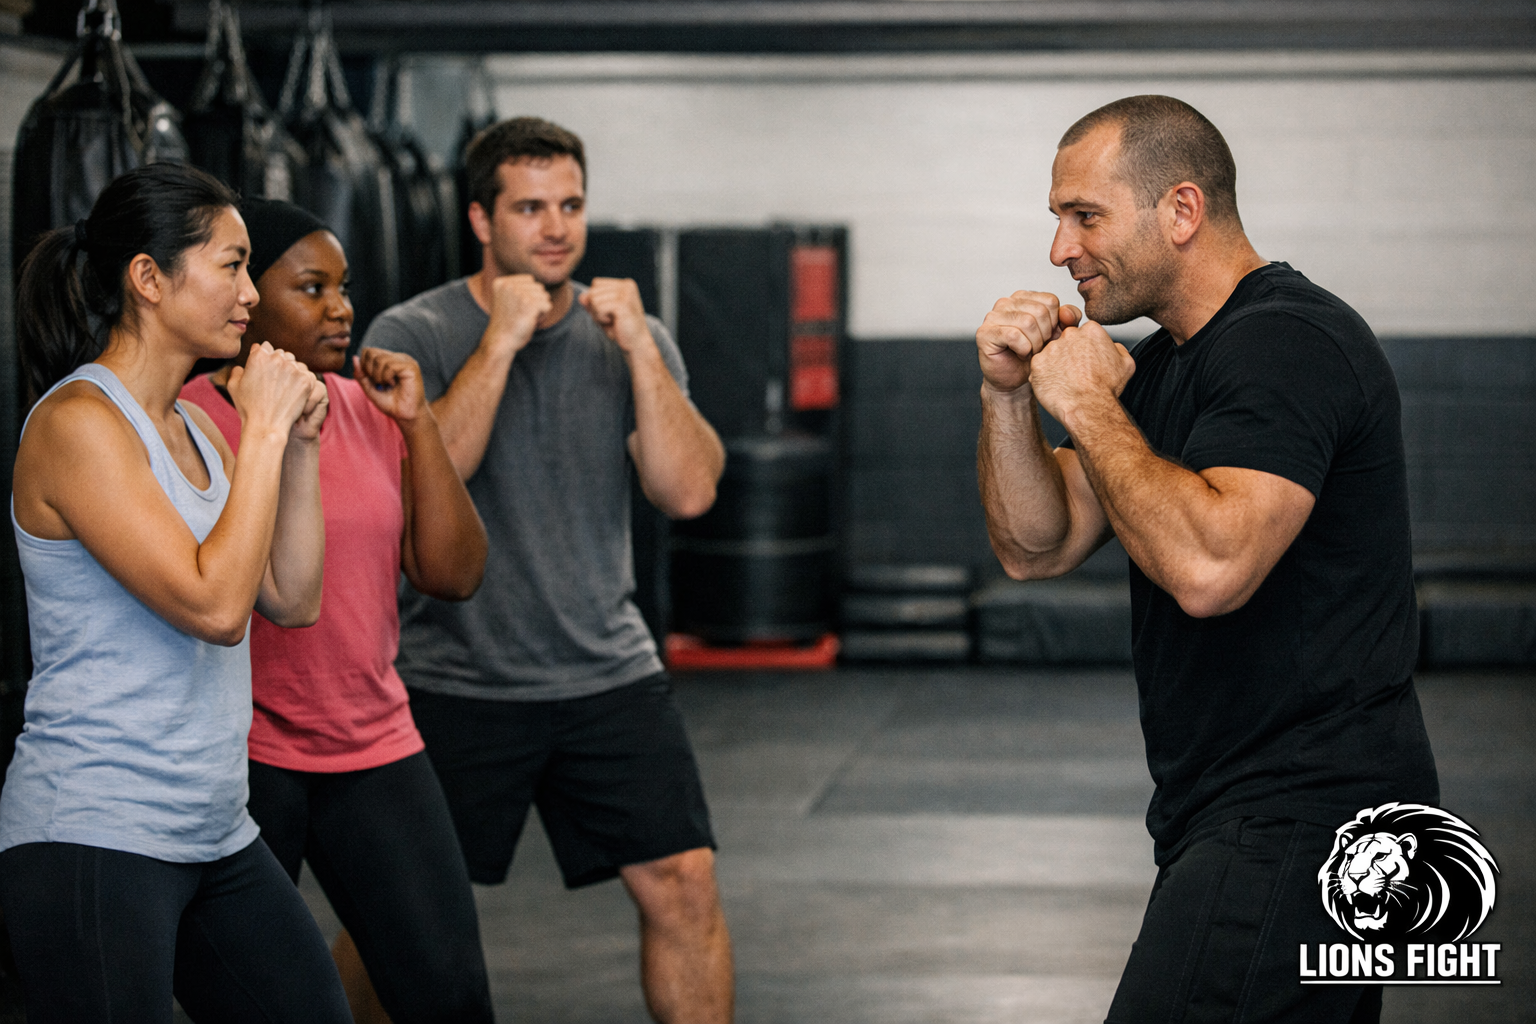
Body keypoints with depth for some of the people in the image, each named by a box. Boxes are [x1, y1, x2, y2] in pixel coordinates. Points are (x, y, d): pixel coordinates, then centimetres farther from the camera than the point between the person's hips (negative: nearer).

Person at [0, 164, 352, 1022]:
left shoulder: (193, 428, 13)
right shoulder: (78, 422, -14)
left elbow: (293, 600, 12)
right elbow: (214, 606, -22)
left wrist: (300, 443, 4)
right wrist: (263, 432, -14)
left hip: (214, 836, 9)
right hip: (94, 837, -9)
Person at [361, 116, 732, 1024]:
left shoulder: (630, 339, 4)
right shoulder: (414, 334, -4)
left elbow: (689, 492, -8)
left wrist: (639, 348, -16)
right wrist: (501, 341, -21)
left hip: (609, 676, 2)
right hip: (455, 680, -2)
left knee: (686, 884, -3)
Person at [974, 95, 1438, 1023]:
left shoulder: (1286, 343, -15)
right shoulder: (1164, 365, 17)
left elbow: (1208, 565, -30)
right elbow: (1037, 549, 16)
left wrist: (1089, 407, -17)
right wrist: (1008, 394, 0)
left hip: (1301, 822, -10)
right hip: (1240, 816, 10)